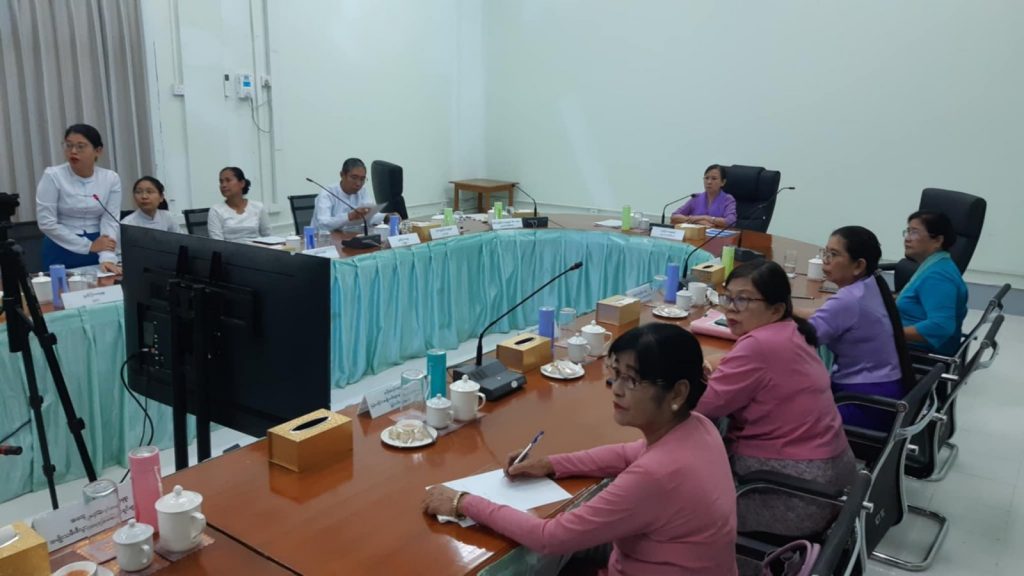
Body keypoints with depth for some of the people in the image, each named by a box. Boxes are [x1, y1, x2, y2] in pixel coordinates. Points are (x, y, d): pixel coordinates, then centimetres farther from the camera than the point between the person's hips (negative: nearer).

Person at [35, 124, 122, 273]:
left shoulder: (111, 178, -3)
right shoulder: (53, 176, -8)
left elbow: (110, 221, -11)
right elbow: (46, 223, -10)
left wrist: (107, 258, -25)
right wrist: (88, 246, -13)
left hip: (98, 252, 2)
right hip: (62, 252, -1)